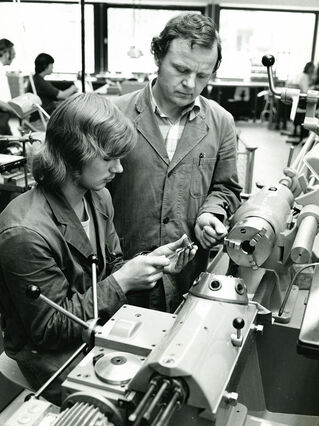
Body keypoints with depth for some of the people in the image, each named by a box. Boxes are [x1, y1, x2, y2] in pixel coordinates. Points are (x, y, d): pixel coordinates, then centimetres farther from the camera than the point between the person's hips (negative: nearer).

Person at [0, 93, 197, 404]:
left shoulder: (98, 198, -3)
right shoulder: (25, 233, -28)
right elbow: (50, 329, -21)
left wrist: (154, 264, -11)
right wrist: (121, 281, -26)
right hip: (55, 357, -6)